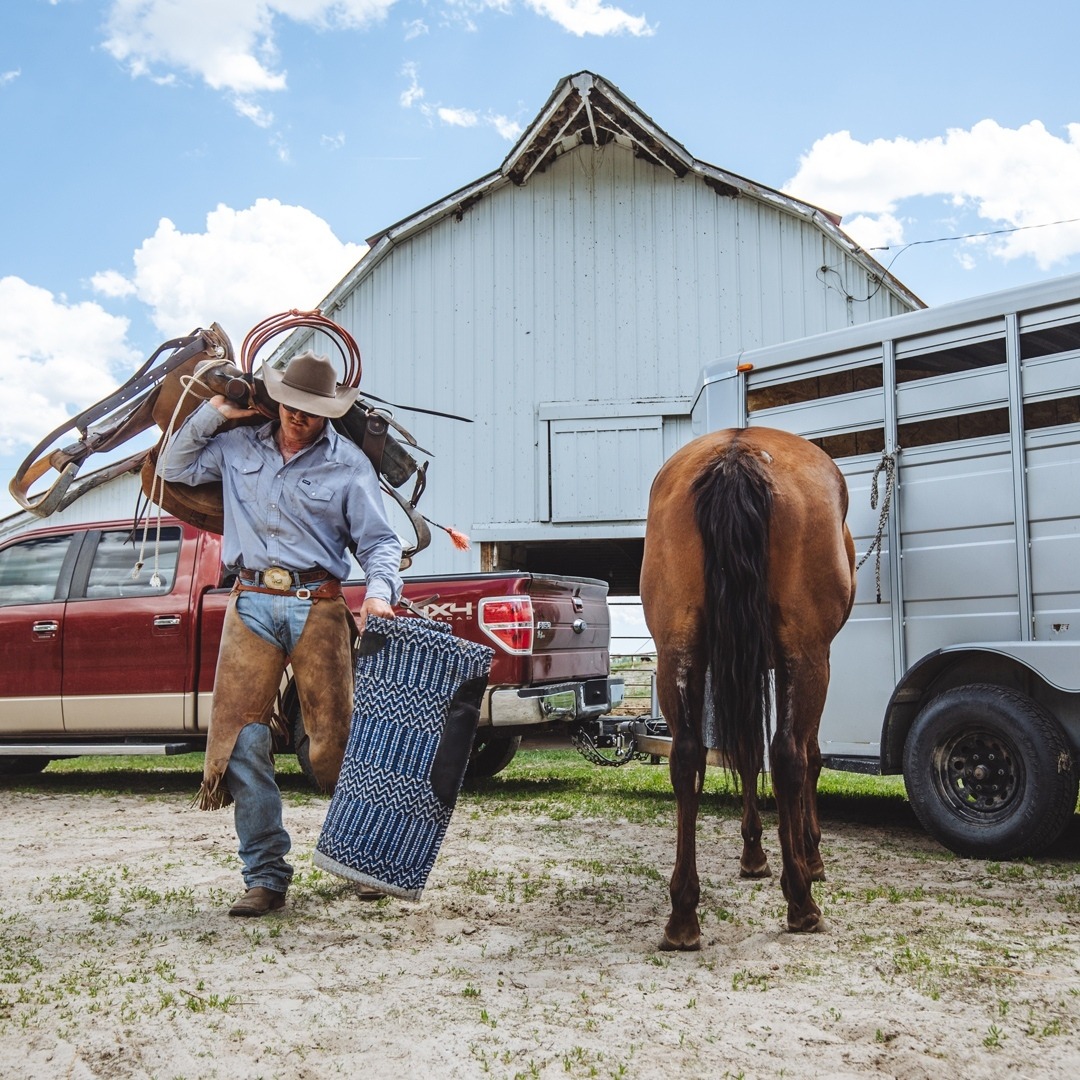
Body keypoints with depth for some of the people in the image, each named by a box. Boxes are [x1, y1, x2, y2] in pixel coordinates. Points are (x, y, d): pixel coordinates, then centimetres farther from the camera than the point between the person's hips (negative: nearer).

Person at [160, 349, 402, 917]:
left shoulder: (349, 463, 6)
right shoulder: (237, 447, 14)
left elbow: (378, 540, 4)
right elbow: (173, 468, 24)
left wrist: (380, 591, -15)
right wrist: (211, 415, 11)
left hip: (317, 606, -2)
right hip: (251, 605, 2)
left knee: (334, 738, -3)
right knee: (243, 738, -4)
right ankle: (266, 876, 3)